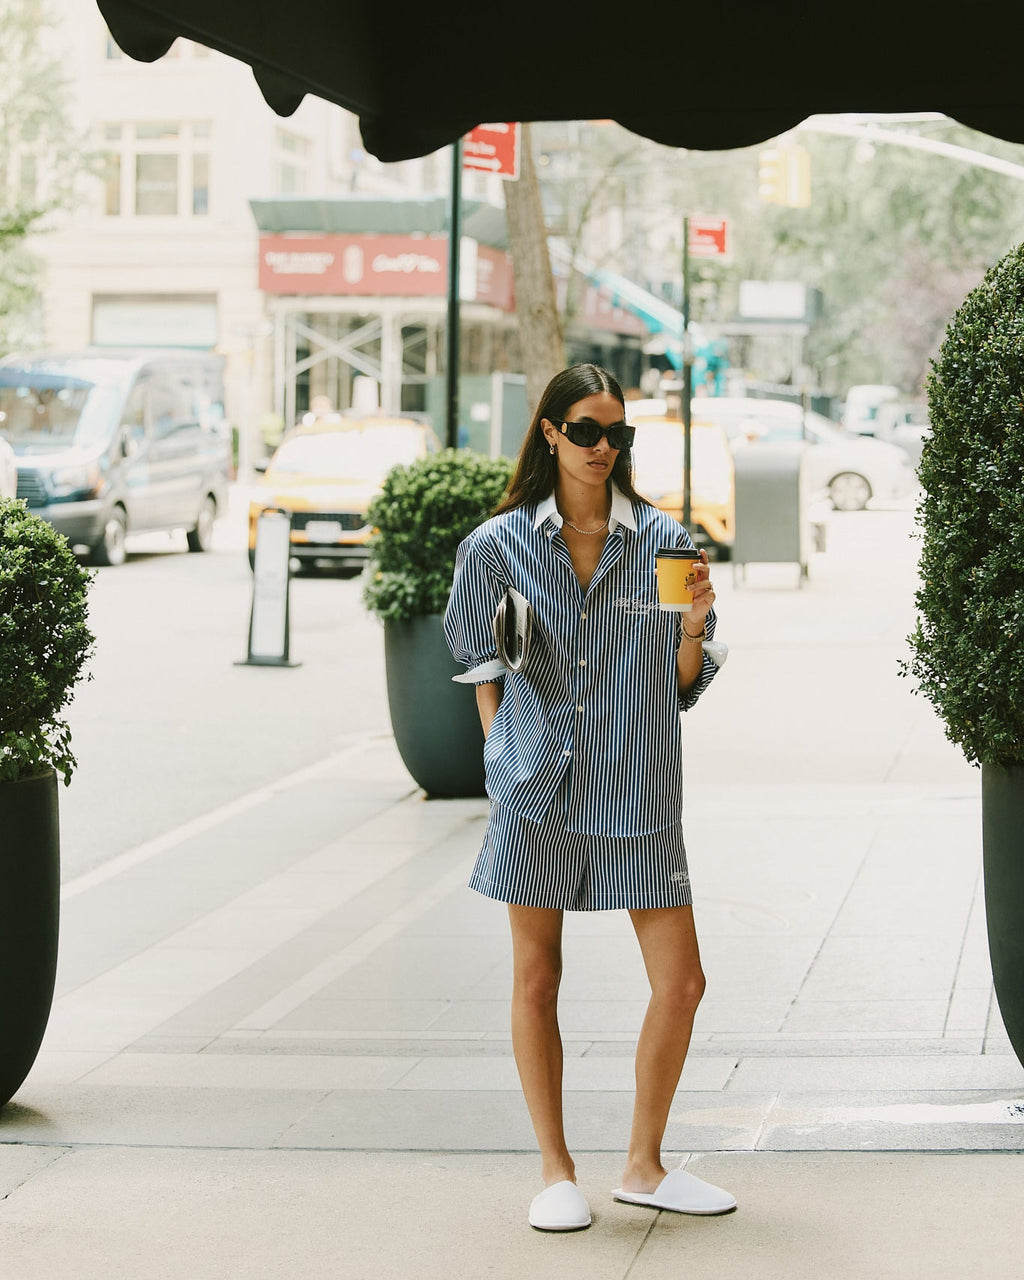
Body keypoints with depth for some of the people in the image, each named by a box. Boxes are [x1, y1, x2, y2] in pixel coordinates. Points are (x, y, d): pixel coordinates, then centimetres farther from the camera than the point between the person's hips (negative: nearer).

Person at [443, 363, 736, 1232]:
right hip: (539, 793, -1)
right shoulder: (498, 546, 2)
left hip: (638, 793, 1)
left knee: (681, 984, 1)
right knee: (536, 983, 5)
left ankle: (645, 1166, 19)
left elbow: (685, 686, 7)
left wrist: (694, 628, -12)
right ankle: (557, 1173, 19)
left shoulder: (664, 542, 3)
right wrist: (503, 762, 5)